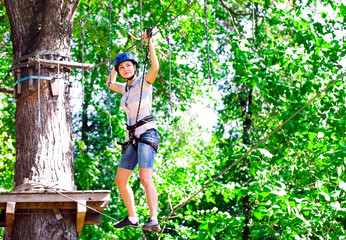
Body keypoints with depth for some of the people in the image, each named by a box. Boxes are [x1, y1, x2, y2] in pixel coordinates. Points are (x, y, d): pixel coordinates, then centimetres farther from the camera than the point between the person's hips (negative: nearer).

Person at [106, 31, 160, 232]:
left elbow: (155, 68, -25)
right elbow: (109, 84, 39)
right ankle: (132, 218, 22)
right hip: (132, 138, 8)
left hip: (147, 133, -8)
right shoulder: (126, 88, 17)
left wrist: (150, 43, -21)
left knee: (145, 178, -24)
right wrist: (115, 67, 38)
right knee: (120, 181, 10)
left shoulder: (144, 82, -3)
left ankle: (154, 221, -30)